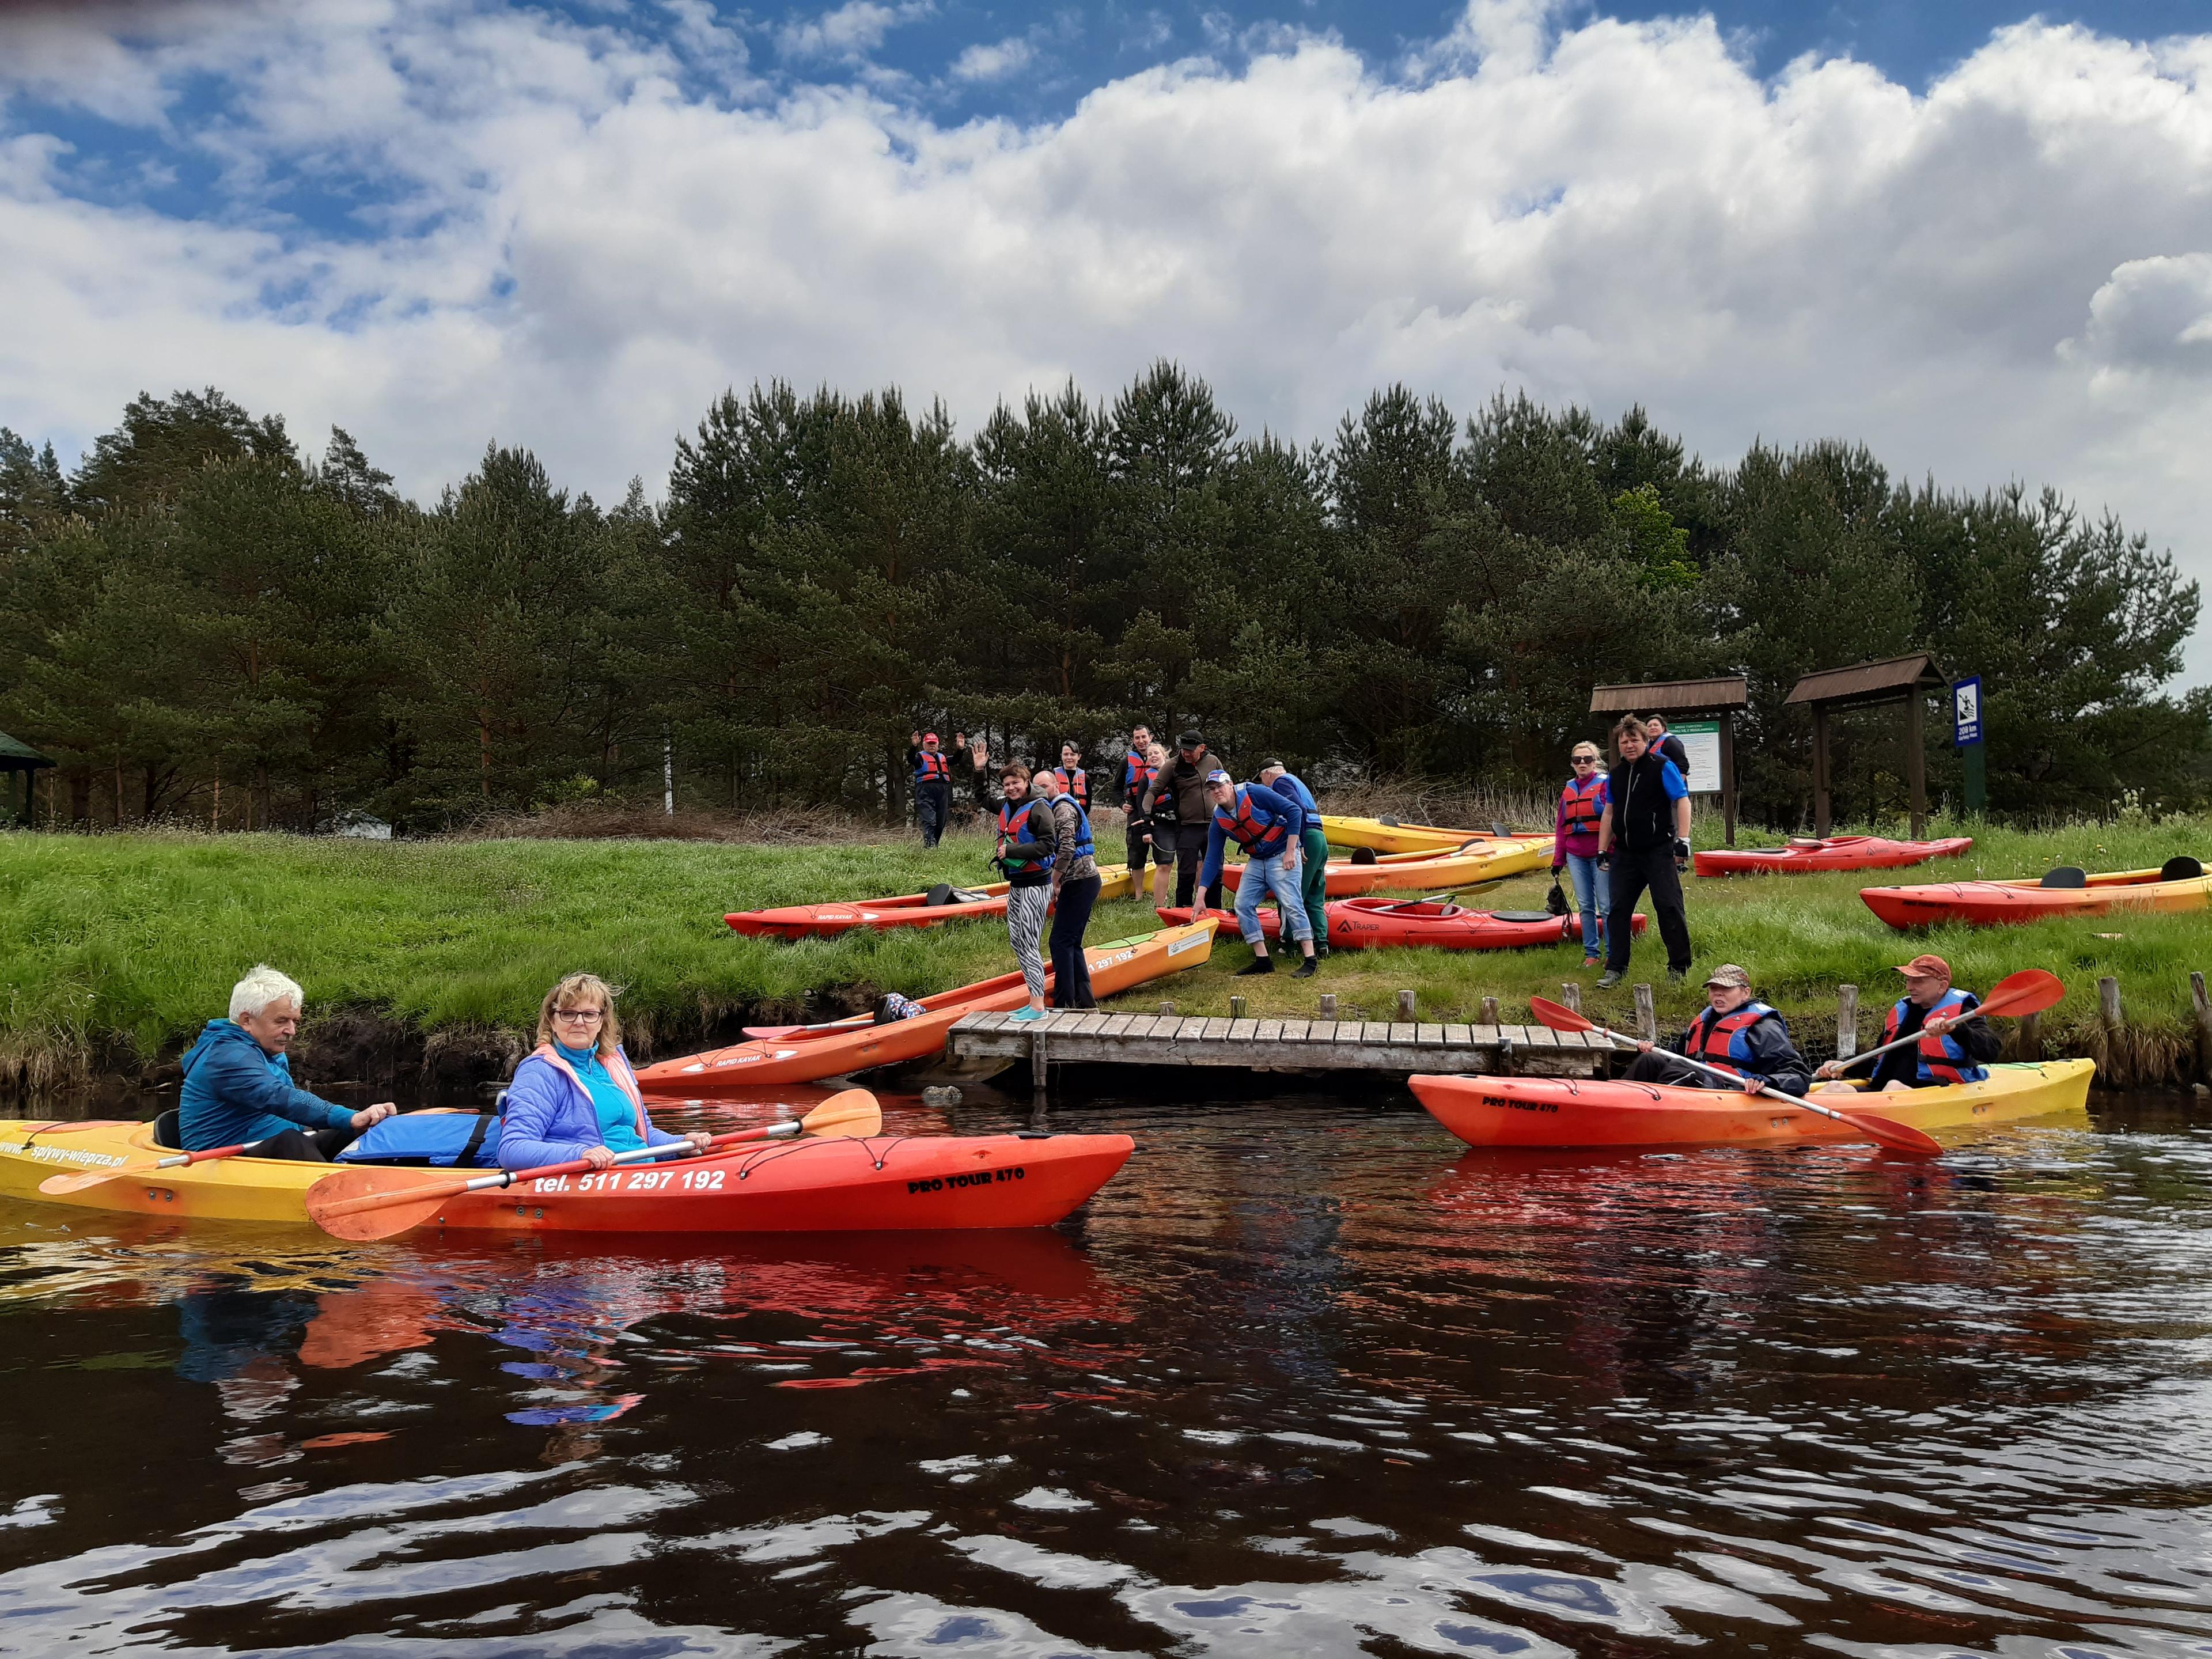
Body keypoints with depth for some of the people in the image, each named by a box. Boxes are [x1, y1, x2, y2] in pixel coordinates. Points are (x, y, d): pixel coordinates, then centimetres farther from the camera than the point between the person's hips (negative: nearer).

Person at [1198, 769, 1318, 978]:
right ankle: (1263, 960, 5)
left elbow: (1294, 811, -18)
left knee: (1291, 903, -15)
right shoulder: (1219, 821, -1)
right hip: (1256, 861, 7)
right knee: (1243, 905, -1)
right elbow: (1212, 859, 2)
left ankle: (1310, 961, -12)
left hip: (1282, 856, -7)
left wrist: (1290, 851, -19)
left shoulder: (1255, 794, -18)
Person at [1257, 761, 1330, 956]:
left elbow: (1299, 810, -18)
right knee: (1315, 900, 11)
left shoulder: (1280, 782, -2)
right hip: (1320, 839, 9)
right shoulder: (1295, 781, 28)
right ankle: (1321, 942, 4)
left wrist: (1298, 845, -21)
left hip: (1306, 839, -9)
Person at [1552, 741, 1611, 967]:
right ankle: (1591, 953, 15)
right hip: (1576, 856, 5)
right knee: (1585, 906, 8)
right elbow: (1561, 827, 16)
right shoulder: (1568, 789, 14)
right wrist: (1558, 860, 14)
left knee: (1606, 906, -4)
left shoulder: (1605, 785, -2)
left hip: (1600, 855, -5)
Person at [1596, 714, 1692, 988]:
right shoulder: (1616, 775, 14)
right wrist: (1602, 850, 16)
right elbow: (1609, 813, 20)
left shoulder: (1662, 767, -5)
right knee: (1618, 909, 5)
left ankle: (1679, 968, 5)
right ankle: (1616, 968, 13)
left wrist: (1683, 841, -16)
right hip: (1625, 853, 6)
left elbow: (1682, 801, -8)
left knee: (1669, 907, -6)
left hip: (1659, 852, -6)